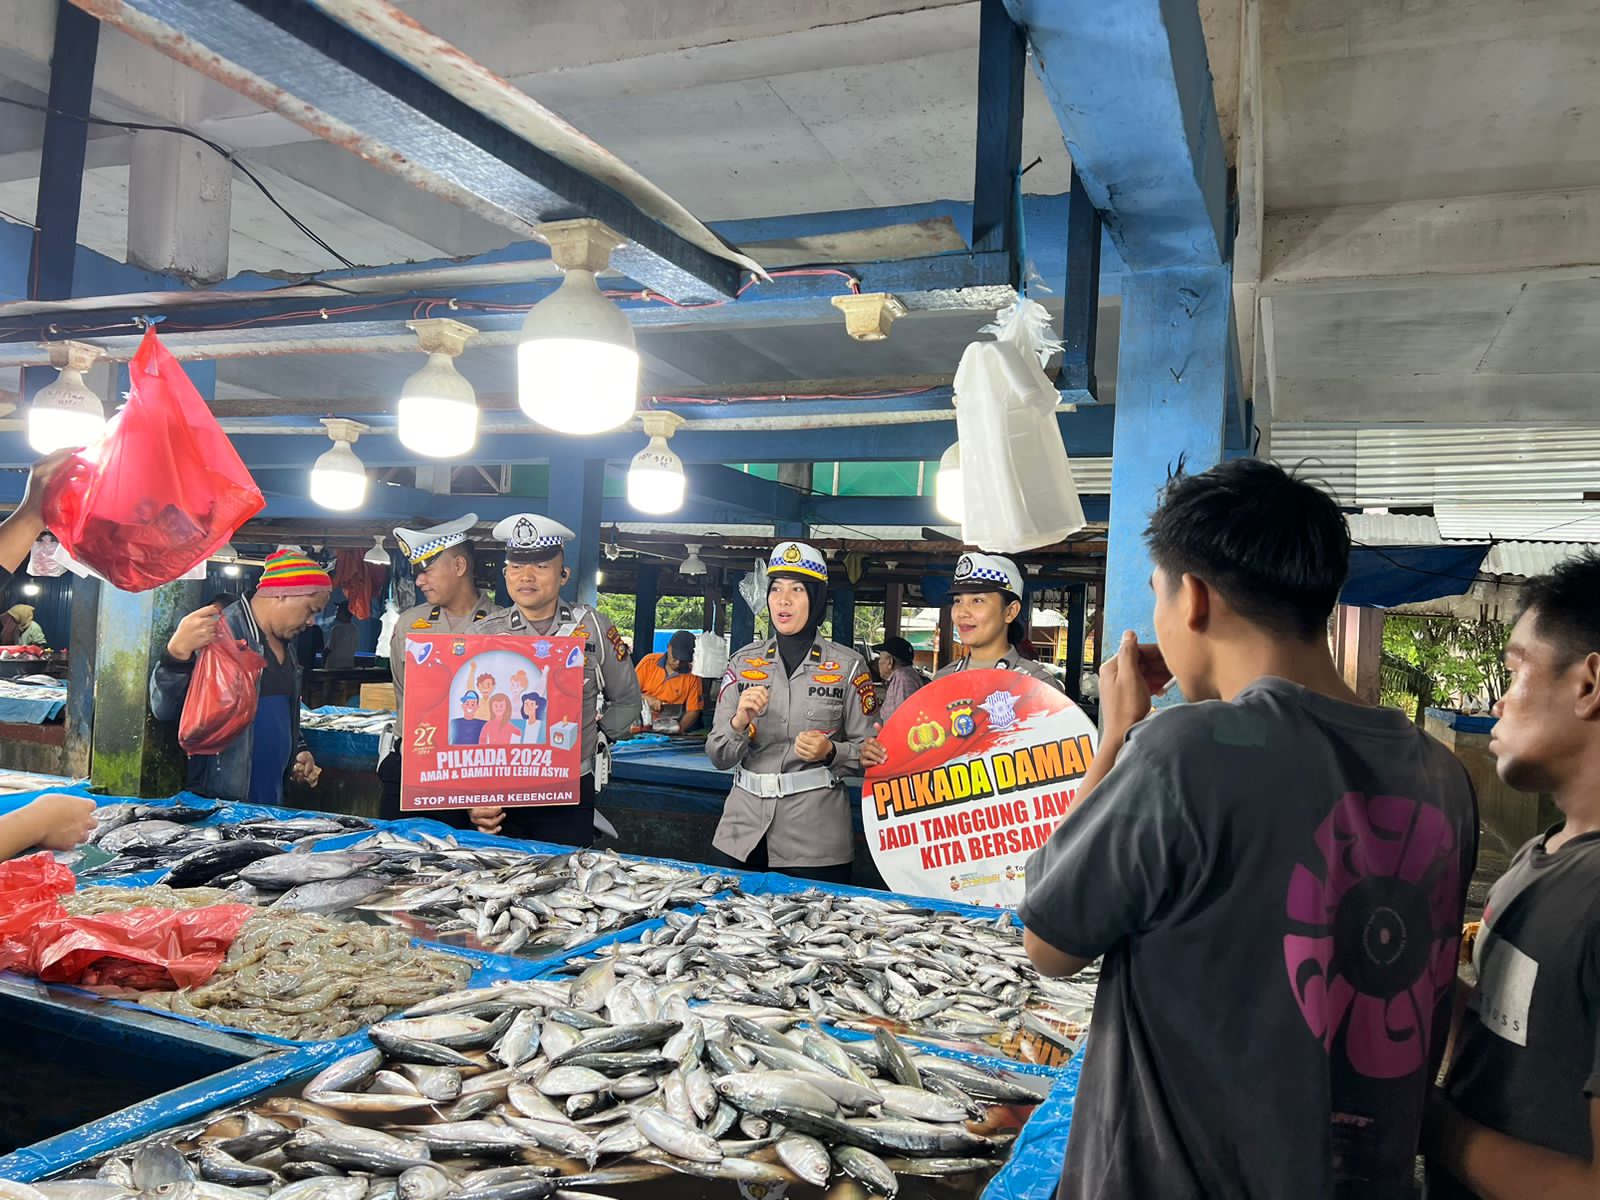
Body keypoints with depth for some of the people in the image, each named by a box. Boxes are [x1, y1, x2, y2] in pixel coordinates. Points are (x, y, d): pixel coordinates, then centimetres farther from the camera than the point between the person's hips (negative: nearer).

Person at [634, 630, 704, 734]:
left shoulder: (692, 676, -1)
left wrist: (678, 729, -16)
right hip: (639, 727, -1)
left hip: (668, 732, 1)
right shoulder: (649, 661, 1)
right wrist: (646, 698, -14)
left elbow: (693, 711, 0)